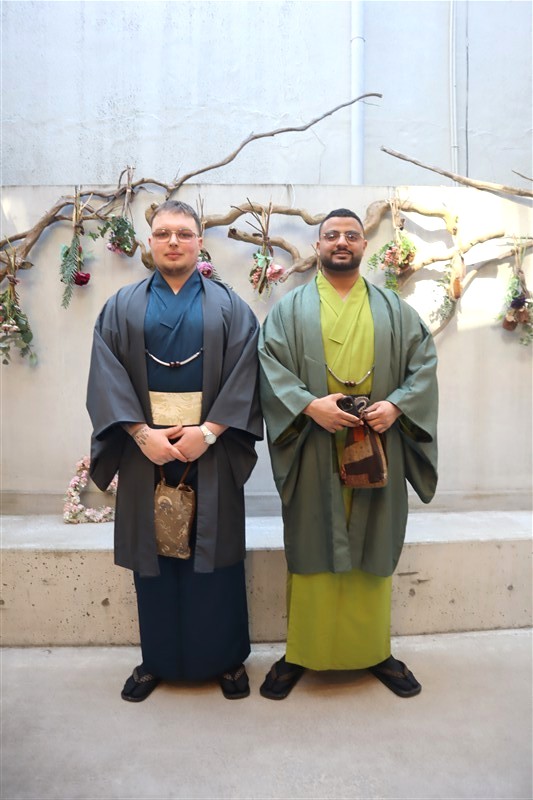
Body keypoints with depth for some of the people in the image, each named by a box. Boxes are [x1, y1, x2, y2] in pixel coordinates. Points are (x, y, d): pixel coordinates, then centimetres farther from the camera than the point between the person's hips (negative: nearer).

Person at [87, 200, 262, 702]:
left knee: (214, 549, 5)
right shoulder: (123, 307, 9)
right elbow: (107, 376, -1)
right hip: (146, 447, 1)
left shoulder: (228, 306, 6)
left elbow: (244, 374, -4)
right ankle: (157, 659, 25)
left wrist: (209, 430, -15)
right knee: (154, 551, 7)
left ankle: (226, 658, 22)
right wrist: (142, 433, -13)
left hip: (211, 447, -1)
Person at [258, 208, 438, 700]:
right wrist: (309, 405, -18)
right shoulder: (291, 308, 8)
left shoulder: (393, 309, 12)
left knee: (373, 548, 8)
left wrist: (396, 404, -12)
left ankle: (375, 650, 24)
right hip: (313, 452, -1)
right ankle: (301, 652, 18)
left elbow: (424, 363, 6)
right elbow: (269, 363, -3)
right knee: (312, 548, 3)